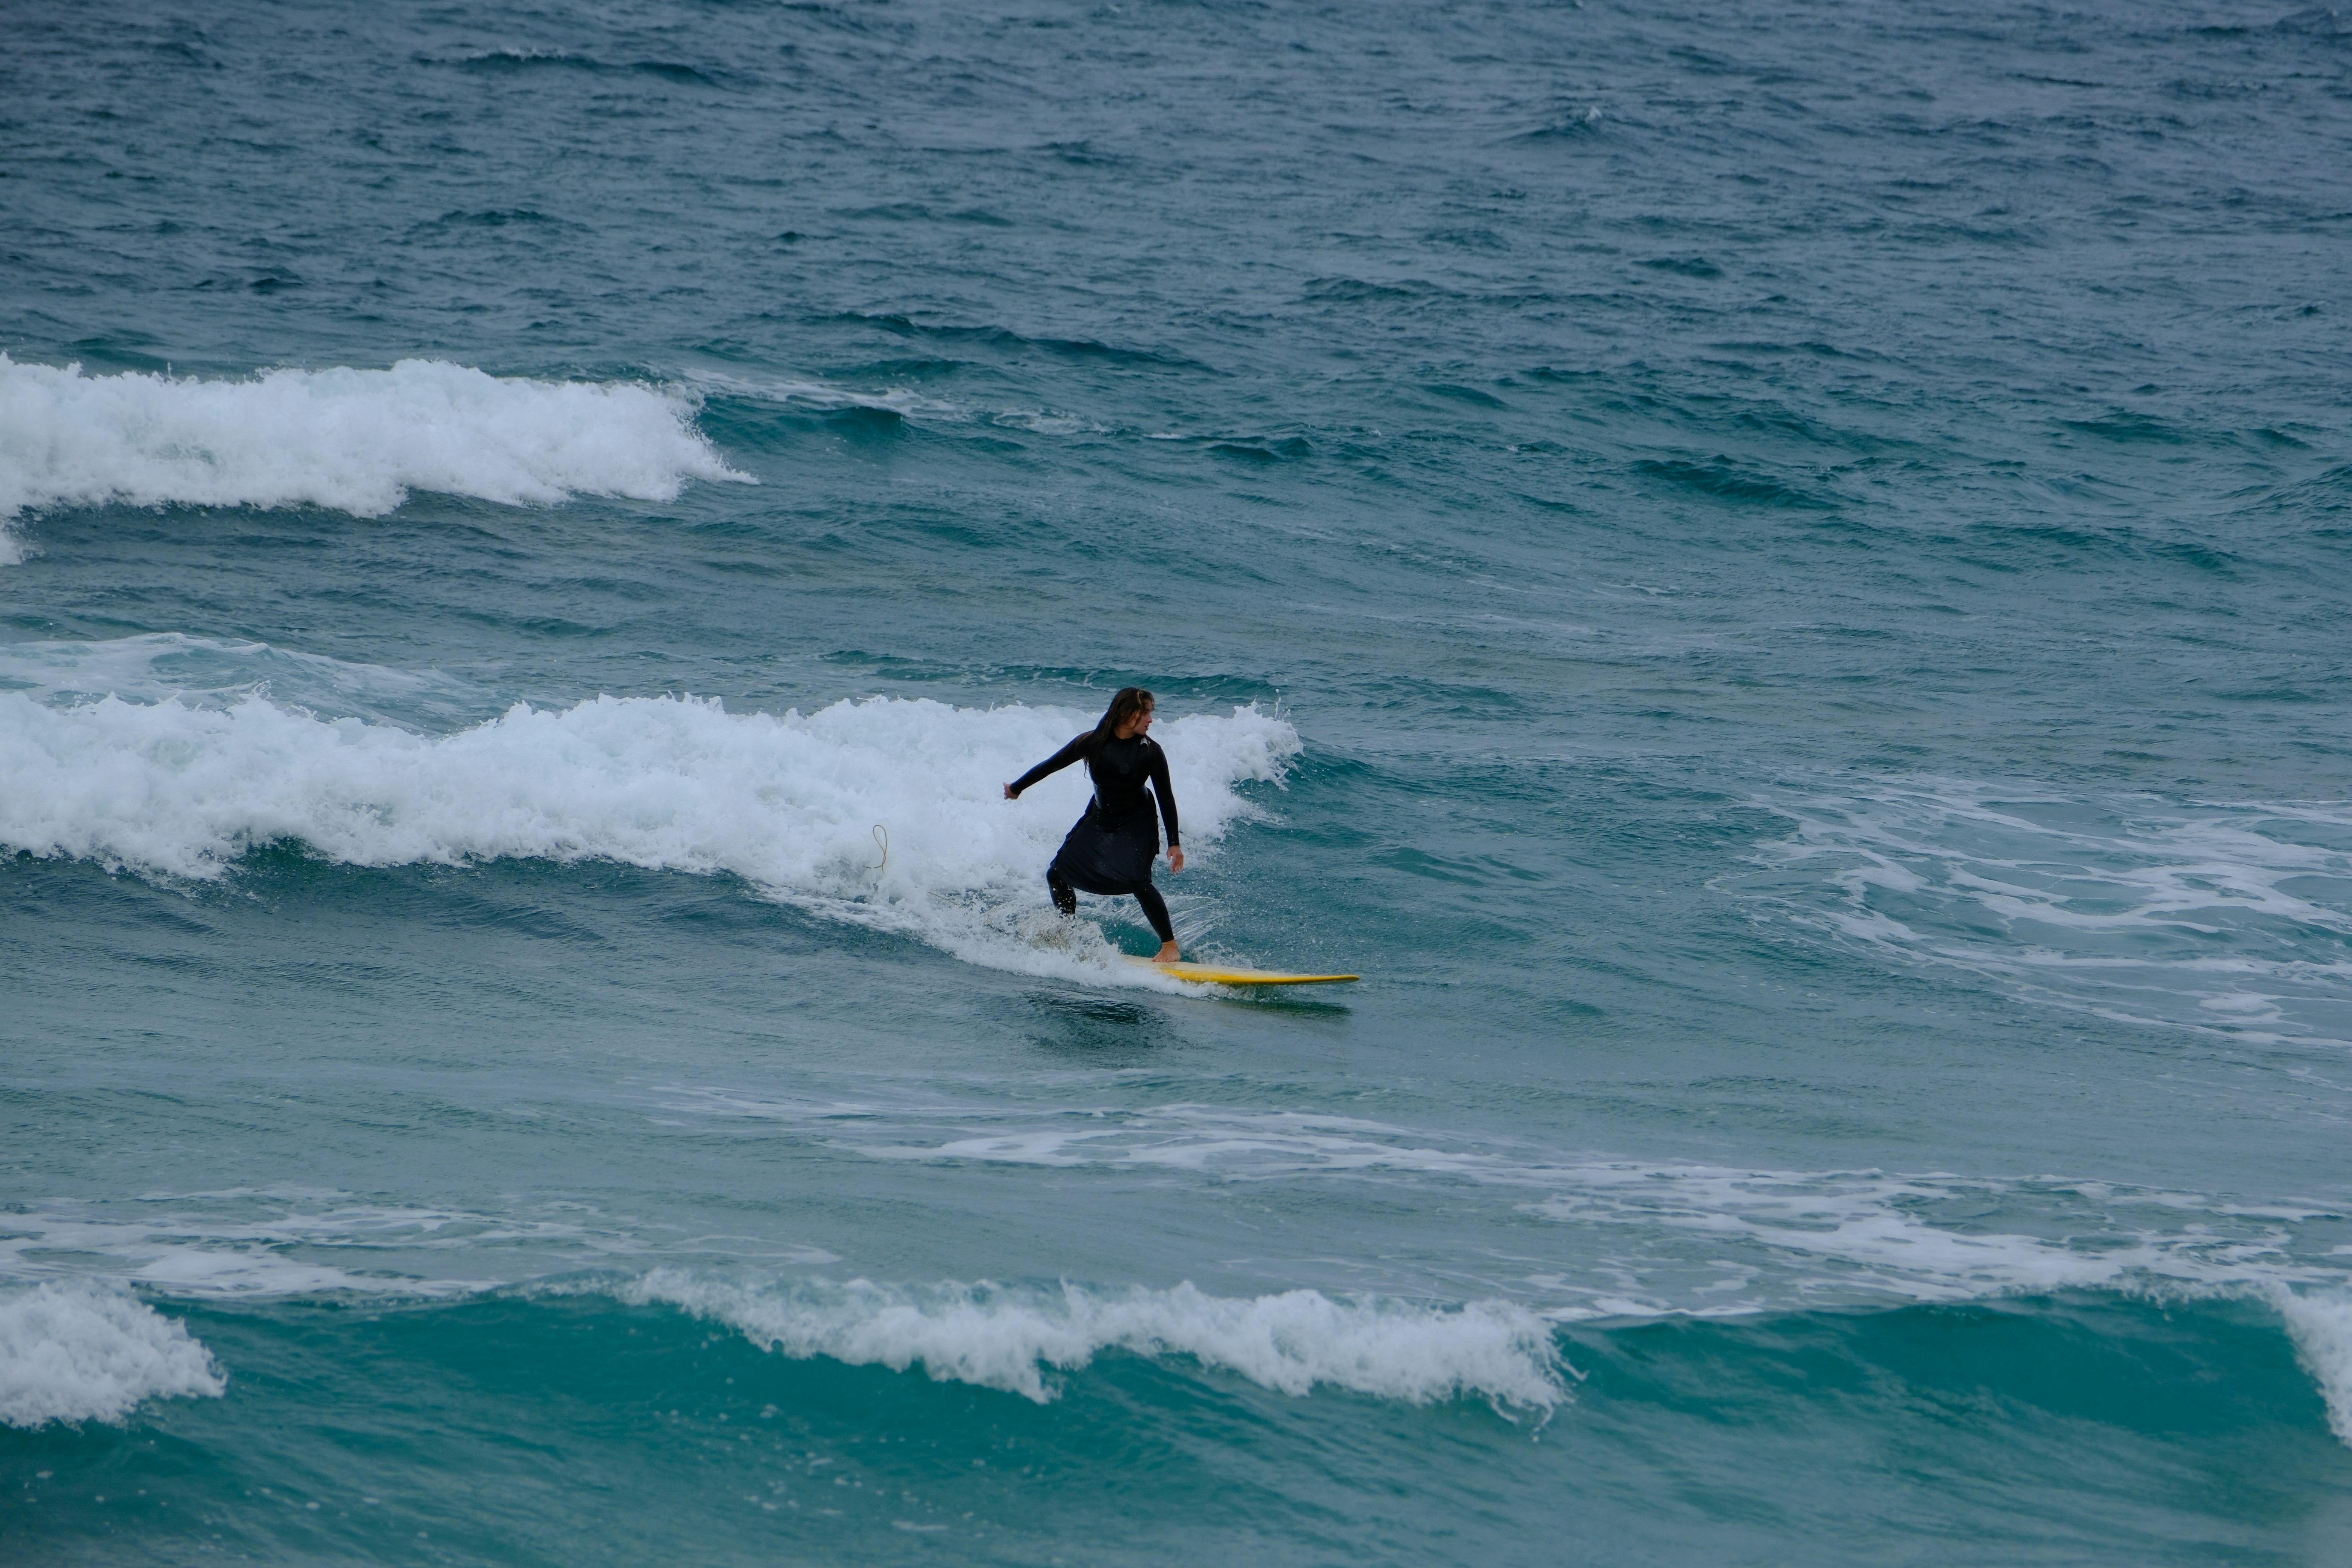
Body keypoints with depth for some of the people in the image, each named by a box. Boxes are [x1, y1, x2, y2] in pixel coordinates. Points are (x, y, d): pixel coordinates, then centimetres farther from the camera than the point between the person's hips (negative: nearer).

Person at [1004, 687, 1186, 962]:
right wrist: (1017, 788, 9)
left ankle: (1171, 948, -15)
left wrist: (1174, 844, -13)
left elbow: (1166, 798, -11)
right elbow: (1052, 765, -2)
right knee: (1058, 875, 3)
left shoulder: (1150, 752, -17)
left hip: (1136, 825, -4)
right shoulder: (1094, 742, -13)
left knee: (1136, 880, -24)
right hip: (1099, 820, 4)